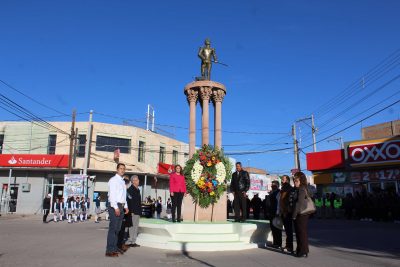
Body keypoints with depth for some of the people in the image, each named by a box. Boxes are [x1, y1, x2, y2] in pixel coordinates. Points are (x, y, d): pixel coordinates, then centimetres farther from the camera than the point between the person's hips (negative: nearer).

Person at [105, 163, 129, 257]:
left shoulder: (122, 181, 19)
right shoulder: (113, 180, -7)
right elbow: (112, 194, -15)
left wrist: (125, 206, 17)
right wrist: (115, 207, -20)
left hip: (121, 206, 9)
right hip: (115, 206, -9)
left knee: (117, 229, 10)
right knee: (113, 228, -9)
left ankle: (115, 248, 17)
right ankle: (109, 251, -7)